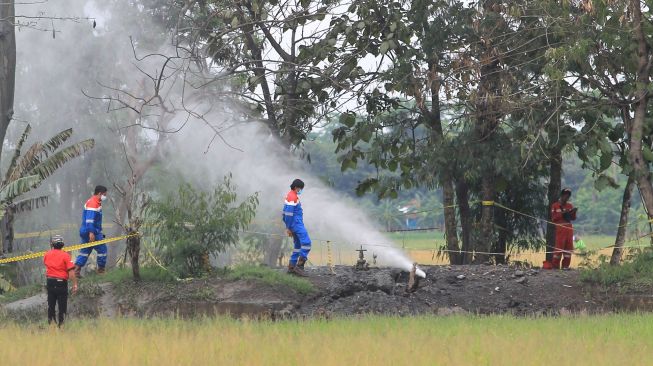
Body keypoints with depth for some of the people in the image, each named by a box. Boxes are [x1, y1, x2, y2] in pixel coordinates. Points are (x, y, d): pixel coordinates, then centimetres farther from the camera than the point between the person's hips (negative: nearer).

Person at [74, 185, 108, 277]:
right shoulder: (93, 203, -16)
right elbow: (89, 219, -24)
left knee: (85, 251, 10)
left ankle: (76, 269, 6)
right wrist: (91, 233, -28)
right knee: (102, 249, 0)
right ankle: (101, 269, 6)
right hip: (92, 232, -10)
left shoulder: (95, 202, 17)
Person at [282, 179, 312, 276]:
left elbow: (285, 213, 22)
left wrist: (288, 227, 22)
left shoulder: (290, 195, 17)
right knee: (306, 243, -15)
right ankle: (299, 265, -18)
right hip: (296, 224, -11)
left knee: (298, 245, 14)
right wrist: (289, 228, -17)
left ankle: (291, 267, 15)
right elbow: (288, 213, -20)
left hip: (296, 224, 11)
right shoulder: (292, 197, -15)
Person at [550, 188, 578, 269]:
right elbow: (553, 218, -2)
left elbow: (573, 218, 16)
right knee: (559, 246, -10)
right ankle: (555, 265, -4)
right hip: (560, 228, -5)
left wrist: (573, 212, -4)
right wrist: (562, 214, -13)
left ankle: (565, 266, 8)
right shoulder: (555, 206, 5)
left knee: (568, 247, 2)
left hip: (569, 229, 5)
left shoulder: (570, 206, 16)